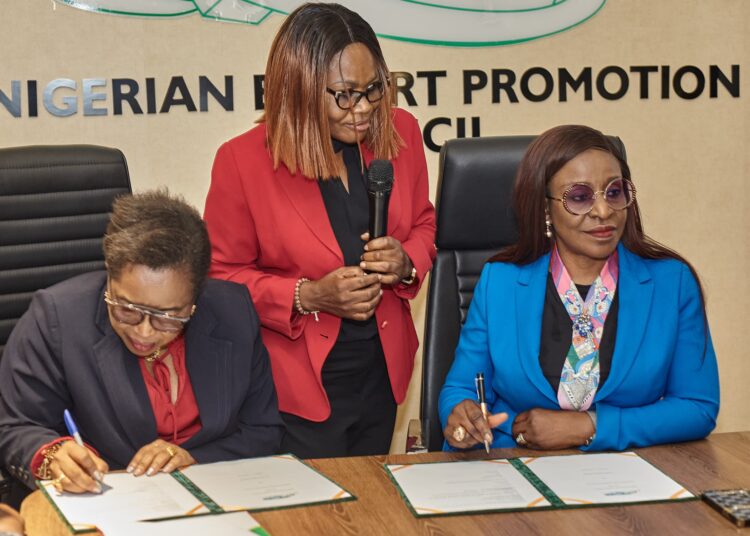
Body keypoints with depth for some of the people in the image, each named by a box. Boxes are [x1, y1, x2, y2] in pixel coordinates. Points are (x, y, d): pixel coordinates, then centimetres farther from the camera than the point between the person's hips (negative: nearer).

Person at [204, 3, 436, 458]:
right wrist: (307, 296, -21)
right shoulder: (242, 161, -14)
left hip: (382, 379, 4)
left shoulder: (401, 133, -3)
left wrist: (406, 262, -11)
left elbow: (423, 224, 12)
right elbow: (222, 275, -6)